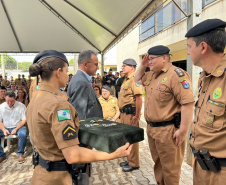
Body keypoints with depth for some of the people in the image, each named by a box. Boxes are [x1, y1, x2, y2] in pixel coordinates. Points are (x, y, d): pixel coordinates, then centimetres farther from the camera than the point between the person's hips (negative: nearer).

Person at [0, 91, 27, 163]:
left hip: (18, 127, -3)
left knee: (23, 134, -34)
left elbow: (24, 120, -5)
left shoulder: (21, 106, -6)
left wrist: (16, 129, -17)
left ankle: (20, 154, -10)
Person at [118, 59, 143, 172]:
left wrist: (136, 116, -24)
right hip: (124, 112, 11)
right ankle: (129, 160, 34)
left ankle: (134, 164, 16)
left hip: (131, 113, -10)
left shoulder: (134, 79, -16)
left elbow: (139, 97, -24)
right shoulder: (126, 79, 17)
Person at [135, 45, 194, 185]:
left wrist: (183, 131, -23)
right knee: (158, 162, 25)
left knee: (169, 168, 8)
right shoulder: (152, 75, 10)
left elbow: (187, 103, -23)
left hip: (168, 130, -9)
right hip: (151, 128, 9)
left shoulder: (177, 75, -18)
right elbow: (138, 79, 29)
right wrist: (142, 66, 9)